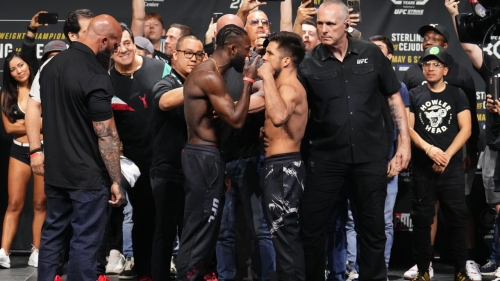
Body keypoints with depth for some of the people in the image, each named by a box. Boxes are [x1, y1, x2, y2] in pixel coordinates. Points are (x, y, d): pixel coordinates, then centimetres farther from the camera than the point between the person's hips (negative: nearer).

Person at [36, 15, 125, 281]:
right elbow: (106, 135, -20)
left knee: (52, 234, 16)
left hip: (55, 170, 8)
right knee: (85, 241, -1)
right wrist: (116, 180, -15)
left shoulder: (52, 65, 6)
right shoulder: (96, 76, -20)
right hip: (87, 175, -8)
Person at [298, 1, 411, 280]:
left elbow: (394, 97, 6)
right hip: (326, 157, 0)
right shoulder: (310, 64, -3)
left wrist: (404, 141, 2)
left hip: (370, 155, 1)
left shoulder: (371, 54, -1)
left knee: (373, 225, 11)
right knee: (311, 225, 2)